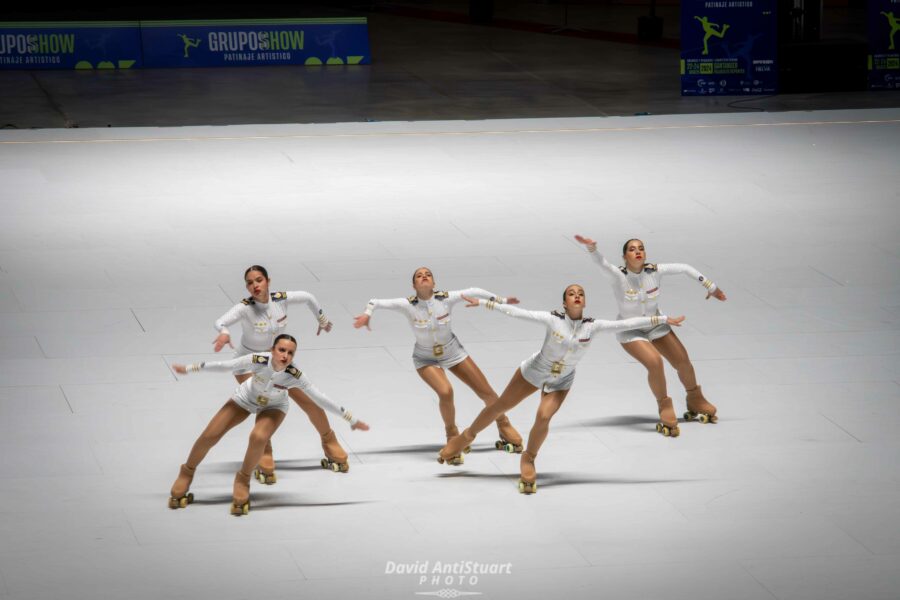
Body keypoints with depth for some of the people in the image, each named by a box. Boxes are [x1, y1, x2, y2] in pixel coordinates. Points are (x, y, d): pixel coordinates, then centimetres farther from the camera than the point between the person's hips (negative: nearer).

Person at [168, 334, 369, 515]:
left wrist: (351, 419, -24)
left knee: (259, 438, -28)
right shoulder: (258, 360, -37)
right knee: (210, 435, -1)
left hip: (273, 406, -1)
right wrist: (189, 369, -14)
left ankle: (242, 481, -1)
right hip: (246, 398, 1)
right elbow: (224, 365, -24)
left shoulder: (295, 376, -36)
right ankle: (187, 473, 27)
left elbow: (321, 399, -27)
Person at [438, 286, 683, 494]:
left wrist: (662, 319, -22)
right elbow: (518, 312, -25)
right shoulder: (553, 320, -25)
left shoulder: (592, 326, -20)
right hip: (533, 372, -1)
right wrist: (484, 303, -28)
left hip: (560, 382, 1)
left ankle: (529, 458, 8)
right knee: (499, 407, 12)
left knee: (544, 417, -20)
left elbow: (625, 324, -21)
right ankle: (467, 436, 38)